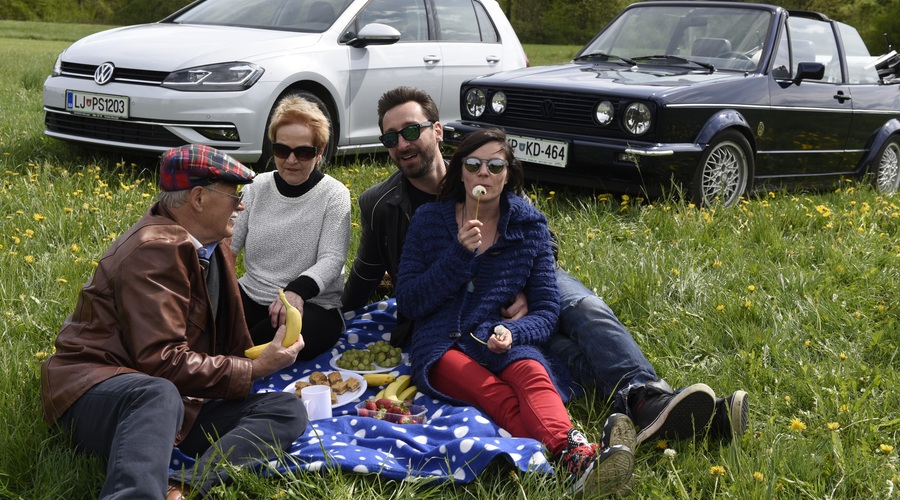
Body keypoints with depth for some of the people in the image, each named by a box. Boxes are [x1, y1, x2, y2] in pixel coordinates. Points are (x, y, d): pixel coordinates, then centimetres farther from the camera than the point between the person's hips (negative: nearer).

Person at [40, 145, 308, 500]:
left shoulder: (212, 248, 11)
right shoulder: (158, 248, -18)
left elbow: (224, 341, 25)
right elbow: (162, 361, -23)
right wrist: (253, 370, -16)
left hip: (172, 396, 9)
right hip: (97, 392, -9)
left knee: (287, 410, -11)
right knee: (159, 396, -43)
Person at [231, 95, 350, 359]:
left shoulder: (334, 194, -3)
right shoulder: (258, 187, 8)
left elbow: (331, 260, -13)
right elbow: (228, 242, 2)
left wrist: (298, 289, -34)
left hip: (312, 305, -3)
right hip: (251, 296, 3)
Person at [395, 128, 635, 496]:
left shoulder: (530, 225, 11)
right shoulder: (429, 220, 8)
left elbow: (546, 309, 7)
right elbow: (408, 304, 2)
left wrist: (513, 332, -16)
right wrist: (459, 256, -10)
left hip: (503, 342, 1)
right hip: (442, 346, -1)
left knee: (532, 374, -37)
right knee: (499, 397, -36)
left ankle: (581, 460, -64)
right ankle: (576, 453, -62)